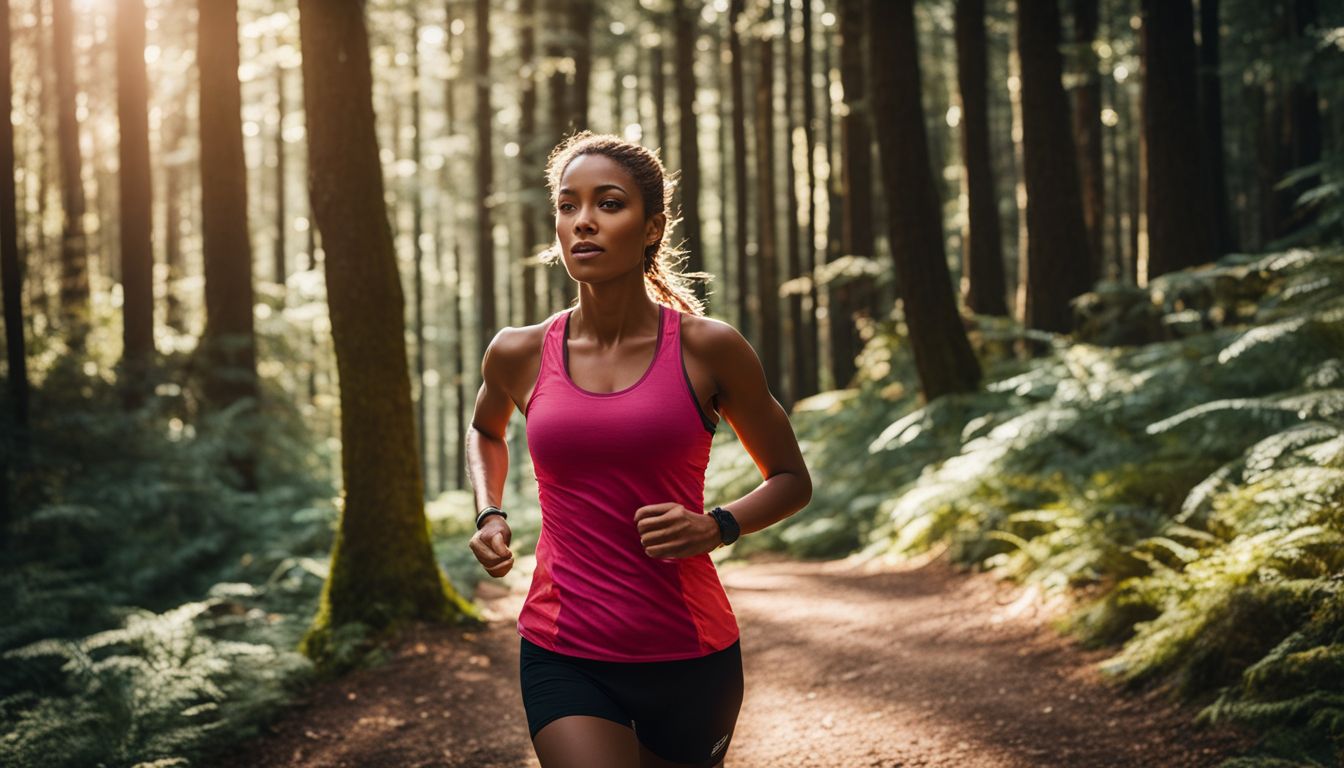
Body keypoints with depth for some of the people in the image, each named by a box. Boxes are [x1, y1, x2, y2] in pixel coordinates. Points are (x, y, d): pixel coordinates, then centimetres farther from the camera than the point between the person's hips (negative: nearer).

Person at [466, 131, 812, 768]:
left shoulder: (708, 350, -5)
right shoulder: (519, 355, 0)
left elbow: (791, 480, 7)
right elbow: (486, 430, 25)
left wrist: (716, 528, -11)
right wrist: (490, 515, 7)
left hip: (690, 659, 0)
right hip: (564, 659, 0)